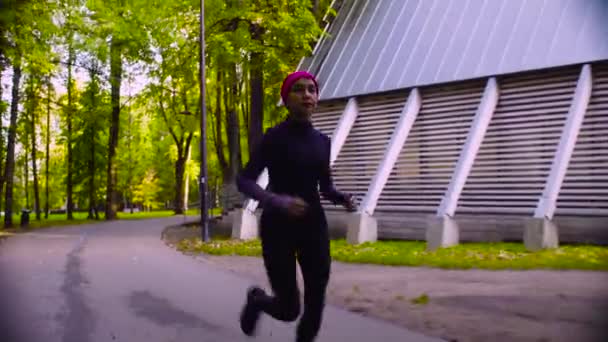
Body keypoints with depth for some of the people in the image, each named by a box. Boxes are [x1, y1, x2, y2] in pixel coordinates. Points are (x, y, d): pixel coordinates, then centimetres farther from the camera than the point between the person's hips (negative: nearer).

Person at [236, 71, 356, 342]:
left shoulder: (322, 141, 8)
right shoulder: (275, 136, -9)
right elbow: (244, 181, -13)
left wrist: (343, 199, -6)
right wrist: (277, 201, -30)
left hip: (314, 227, 5)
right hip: (278, 228, -5)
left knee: (316, 305, -2)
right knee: (289, 310, 0)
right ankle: (257, 300, 35)